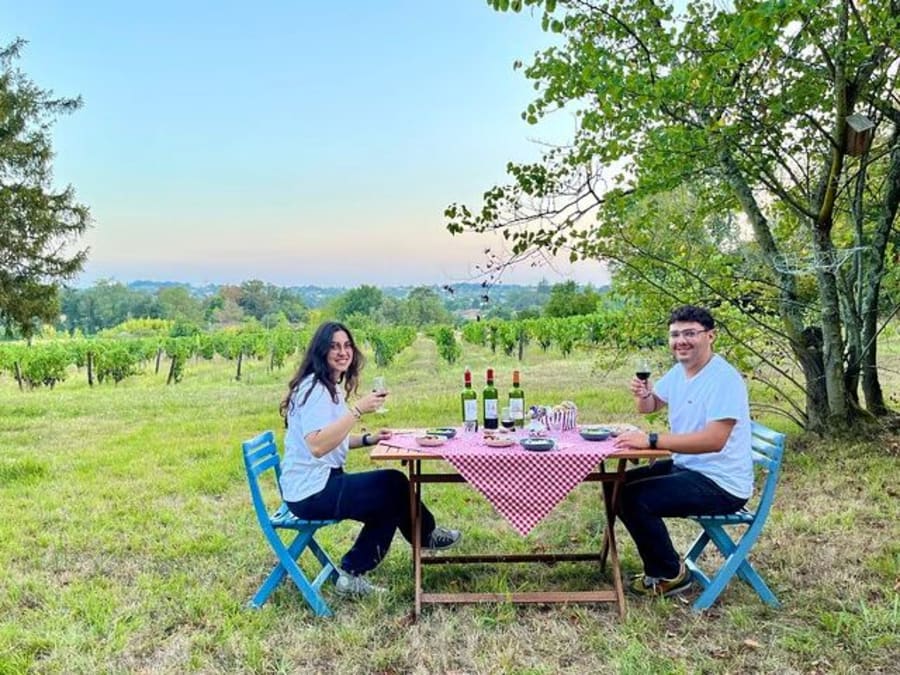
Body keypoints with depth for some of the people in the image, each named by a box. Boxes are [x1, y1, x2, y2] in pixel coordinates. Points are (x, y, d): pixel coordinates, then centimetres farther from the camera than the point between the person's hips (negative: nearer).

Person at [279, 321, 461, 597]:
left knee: (388, 505, 15)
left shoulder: (330, 387, 12)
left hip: (320, 482, 10)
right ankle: (426, 535, 23)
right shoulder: (314, 388, -19)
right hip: (312, 492, -10)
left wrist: (368, 439, 5)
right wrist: (357, 409, -34)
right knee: (395, 484, -4)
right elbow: (317, 446, -32)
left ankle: (351, 573, 16)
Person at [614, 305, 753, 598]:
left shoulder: (723, 379, -22)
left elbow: (714, 440, -33)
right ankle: (660, 568, 19)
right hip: (686, 466, 10)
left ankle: (671, 575, 4)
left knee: (633, 498, -20)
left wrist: (652, 440, -35)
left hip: (722, 484, -10)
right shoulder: (679, 371, 7)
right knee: (618, 487, 9)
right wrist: (642, 394, -1)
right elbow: (650, 406, 23)